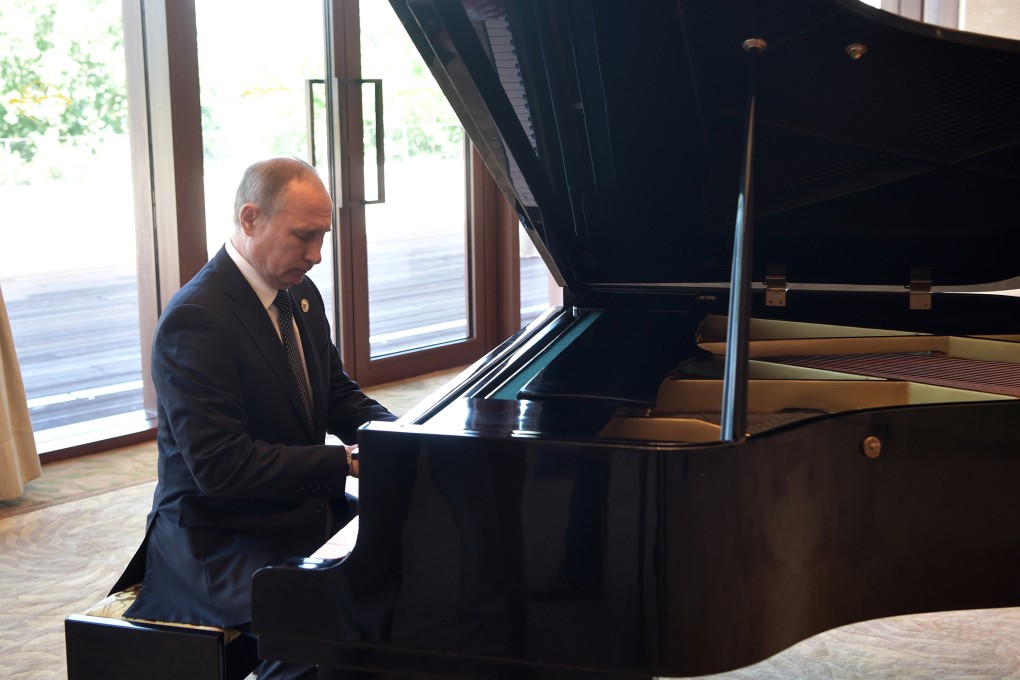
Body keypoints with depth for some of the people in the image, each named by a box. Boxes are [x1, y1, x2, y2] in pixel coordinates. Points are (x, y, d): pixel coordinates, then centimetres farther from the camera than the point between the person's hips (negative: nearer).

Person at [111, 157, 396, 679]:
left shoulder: (300, 296, 8)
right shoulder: (196, 319, -20)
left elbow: (339, 396, 16)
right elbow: (220, 467, -25)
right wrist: (347, 460, -26)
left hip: (302, 511, 9)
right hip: (219, 539, -8)